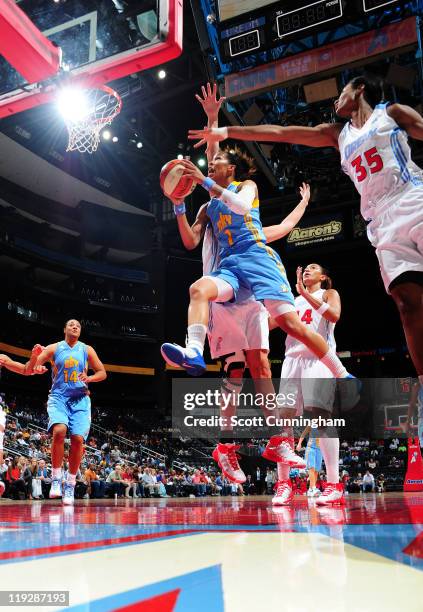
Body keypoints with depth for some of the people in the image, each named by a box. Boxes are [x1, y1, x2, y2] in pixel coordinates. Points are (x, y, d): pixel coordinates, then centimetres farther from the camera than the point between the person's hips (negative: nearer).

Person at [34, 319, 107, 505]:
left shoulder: (87, 350, 8)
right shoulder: (53, 348, 6)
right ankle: (56, 479, -13)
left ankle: (70, 484, 5)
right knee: (59, 430, -27)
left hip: (80, 399, 2)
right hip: (58, 397, -1)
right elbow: (30, 369, 1)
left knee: (78, 439, -11)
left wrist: (89, 378, -9)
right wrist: (34, 357, -21)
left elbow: (102, 373, 11)